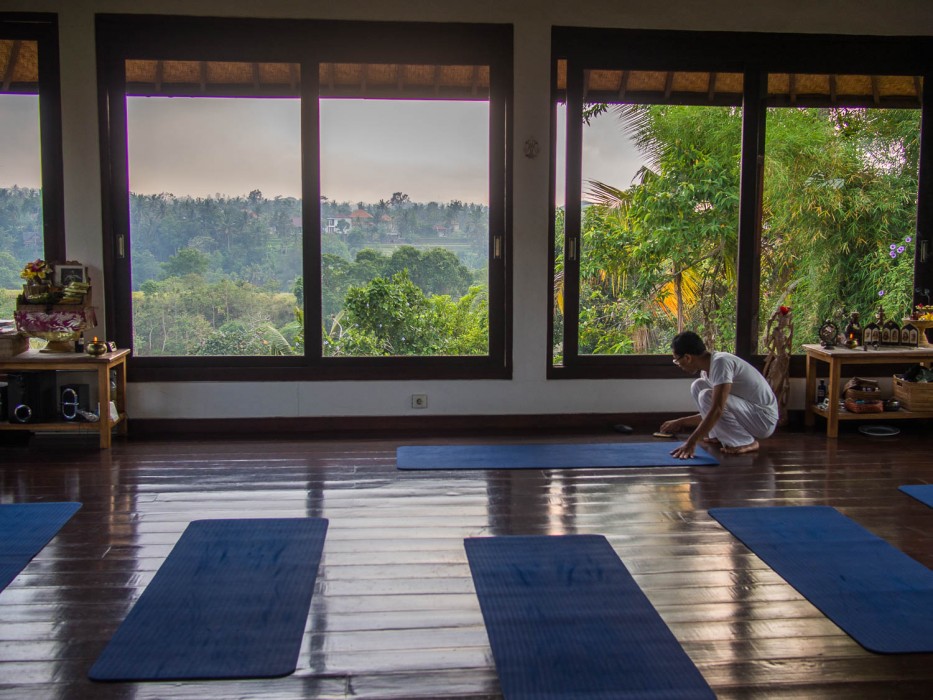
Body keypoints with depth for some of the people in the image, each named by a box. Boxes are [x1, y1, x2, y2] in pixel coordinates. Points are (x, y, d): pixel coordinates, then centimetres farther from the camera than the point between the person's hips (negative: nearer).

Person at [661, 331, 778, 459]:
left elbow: (717, 410, -32)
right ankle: (720, 436, 6)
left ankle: (746, 442, -13)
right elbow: (710, 411, 18)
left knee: (706, 396, -24)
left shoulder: (721, 362, -23)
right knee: (698, 386, 5)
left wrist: (691, 442, -33)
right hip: (748, 412, 9)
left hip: (763, 419, -9)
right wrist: (680, 422, 17)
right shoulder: (707, 369, 6)